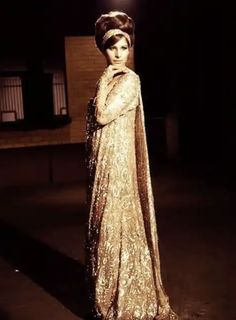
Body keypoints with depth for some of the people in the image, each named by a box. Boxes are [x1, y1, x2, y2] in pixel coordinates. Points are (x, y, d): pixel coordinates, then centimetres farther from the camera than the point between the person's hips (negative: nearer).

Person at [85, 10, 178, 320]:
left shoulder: (129, 79, -11)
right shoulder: (109, 80, 13)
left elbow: (102, 117, -20)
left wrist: (103, 81, -12)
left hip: (117, 163, -9)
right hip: (102, 165, 9)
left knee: (117, 227, -1)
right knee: (105, 227, 15)